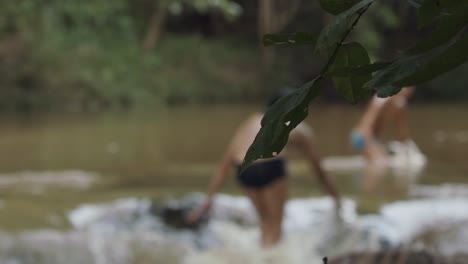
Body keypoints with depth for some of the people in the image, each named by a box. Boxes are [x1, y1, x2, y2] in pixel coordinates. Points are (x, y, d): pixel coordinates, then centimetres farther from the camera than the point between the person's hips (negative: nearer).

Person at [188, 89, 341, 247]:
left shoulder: (252, 121, 34)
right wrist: (336, 197, 50)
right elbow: (318, 170, 37)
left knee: (265, 221, 25)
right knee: (274, 225, 13)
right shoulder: (300, 129, 28)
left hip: (243, 169, 3)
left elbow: (224, 164, 29)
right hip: (270, 165, -3)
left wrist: (209, 198, 29)